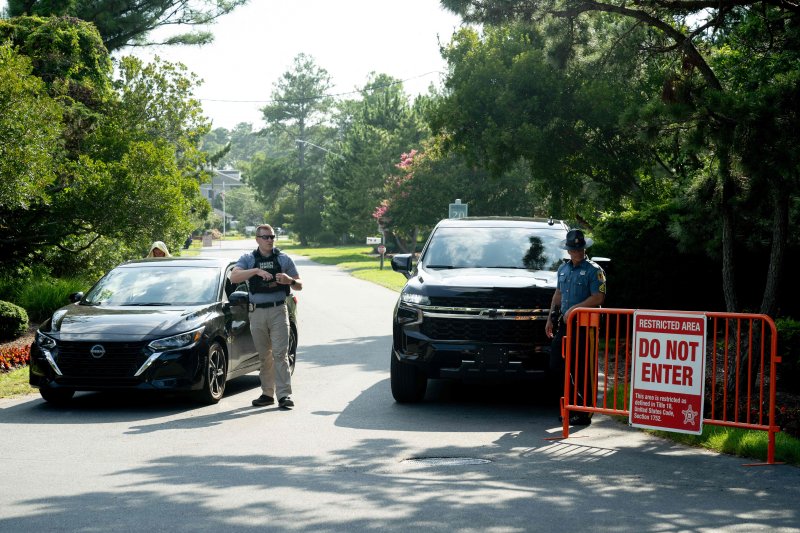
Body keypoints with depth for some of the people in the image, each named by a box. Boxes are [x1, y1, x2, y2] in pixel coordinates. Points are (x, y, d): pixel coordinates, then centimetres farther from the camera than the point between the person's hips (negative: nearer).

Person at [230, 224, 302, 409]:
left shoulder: (283, 259, 8)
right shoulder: (248, 259, 8)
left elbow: (299, 286, 11)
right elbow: (234, 277, -11)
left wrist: (290, 280, -12)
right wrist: (256, 271, -23)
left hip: (278, 310, -2)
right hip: (257, 312, 2)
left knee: (280, 353, -10)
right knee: (264, 355, 8)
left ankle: (284, 395, -14)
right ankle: (267, 393, 16)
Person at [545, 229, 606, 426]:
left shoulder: (593, 270, -5)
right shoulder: (563, 269, 17)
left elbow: (598, 298, -13)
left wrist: (574, 309, -18)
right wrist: (550, 319, 21)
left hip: (583, 326, -7)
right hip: (564, 324, 7)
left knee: (581, 369, -6)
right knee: (556, 365, 6)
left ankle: (584, 412, 1)